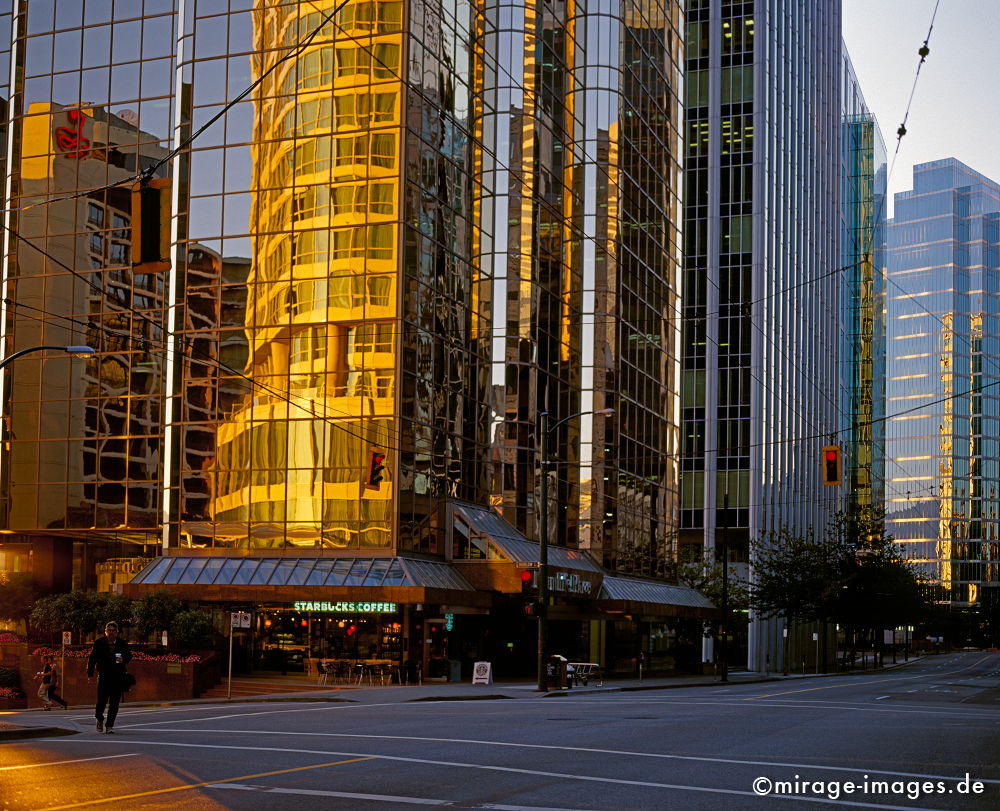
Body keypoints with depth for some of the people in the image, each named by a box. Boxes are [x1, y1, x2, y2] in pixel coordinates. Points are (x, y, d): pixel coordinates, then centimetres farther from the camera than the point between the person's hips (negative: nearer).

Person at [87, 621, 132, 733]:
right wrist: (90, 674, -2)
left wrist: (123, 660, -11)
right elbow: (92, 659, 3)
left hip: (118, 677, 1)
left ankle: (109, 725, 5)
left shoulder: (122, 644, 5)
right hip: (103, 675, -1)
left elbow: (129, 656, 13)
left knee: (114, 703, -1)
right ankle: (100, 719, 27)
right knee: (101, 700, -2)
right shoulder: (99, 643, 2)